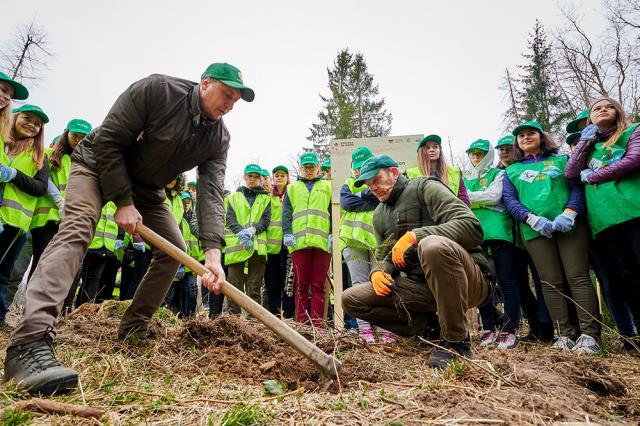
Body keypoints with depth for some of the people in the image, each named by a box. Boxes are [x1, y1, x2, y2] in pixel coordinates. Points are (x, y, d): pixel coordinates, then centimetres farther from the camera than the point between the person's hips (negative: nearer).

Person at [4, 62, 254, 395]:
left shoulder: (218, 138, -13)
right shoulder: (156, 89, -25)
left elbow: (211, 192, -24)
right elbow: (107, 140, -23)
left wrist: (212, 253, -37)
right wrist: (123, 202, -25)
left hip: (146, 186, 6)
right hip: (98, 164, -5)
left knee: (175, 248, -1)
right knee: (77, 228, -29)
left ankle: (133, 330, 10)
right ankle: (30, 341, -37)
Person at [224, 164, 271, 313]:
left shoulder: (265, 199, 17)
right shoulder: (234, 197, 17)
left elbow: (265, 220, 4)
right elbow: (229, 219, 4)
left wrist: (252, 229, -16)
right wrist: (241, 233, -16)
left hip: (257, 246, 0)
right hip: (236, 245, 0)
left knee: (254, 286, 2)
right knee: (235, 284, 0)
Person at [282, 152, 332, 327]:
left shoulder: (327, 187, 17)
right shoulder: (292, 188, 20)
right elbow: (286, 213, 13)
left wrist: (333, 235, -2)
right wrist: (287, 233, -2)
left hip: (321, 241, -1)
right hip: (299, 241, 1)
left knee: (318, 284, 0)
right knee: (301, 284, 2)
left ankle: (316, 323, 4)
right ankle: (301, 322, 9)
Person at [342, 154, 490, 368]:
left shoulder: (426, 188, -5)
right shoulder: (379, 215, 16)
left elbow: (472, 227, -17)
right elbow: (383, 257, 19)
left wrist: (415, 235, -23)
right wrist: (378, 272, -5)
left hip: (467, 281, -6)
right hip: (422, 286, 6)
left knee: (432, 245, -40)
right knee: (351, 299, -4)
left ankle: (457, 341, -20)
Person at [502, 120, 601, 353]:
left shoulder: (562, 160, 19)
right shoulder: (511, 171, 20)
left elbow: (577, 186, 5)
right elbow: (509, 200, 7)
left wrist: (569, 213, -14)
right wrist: (533, 219, -11)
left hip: (570, 226, 0)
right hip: (535, 230, 1)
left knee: (578, 276, -8)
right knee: (551, 282, -1)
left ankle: (590, 334, -5)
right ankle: (564, 334, 3)